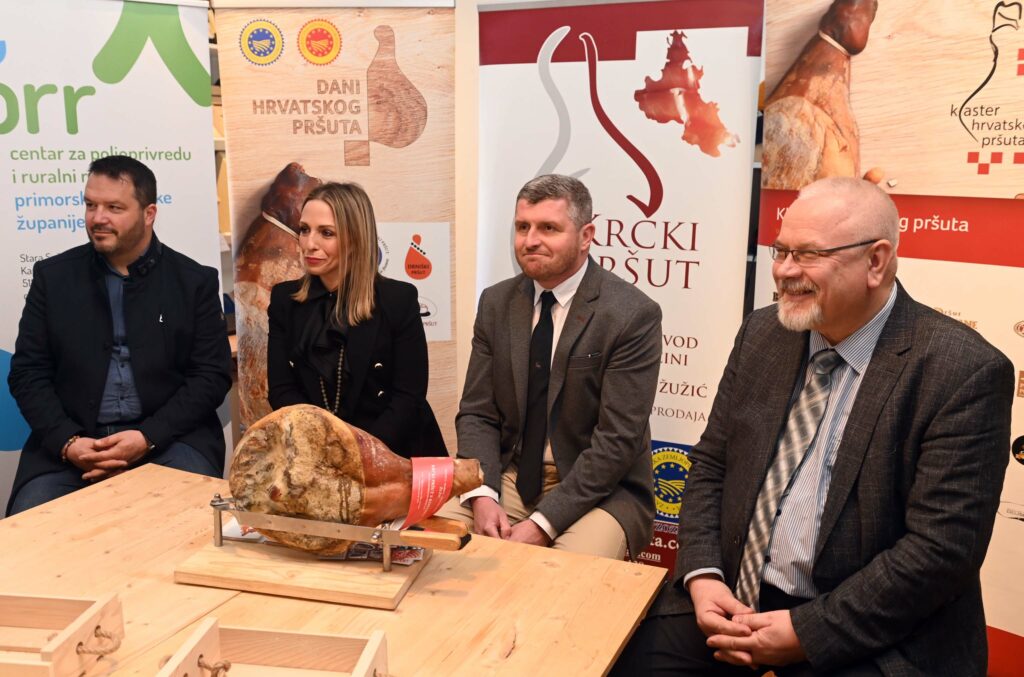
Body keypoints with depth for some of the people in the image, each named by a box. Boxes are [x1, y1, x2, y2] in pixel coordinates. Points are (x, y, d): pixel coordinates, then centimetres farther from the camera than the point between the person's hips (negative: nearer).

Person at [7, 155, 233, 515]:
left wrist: (148, 437, -15)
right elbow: (27, 372, 6)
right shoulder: (53, 275, 8)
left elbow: (212, 375, -1)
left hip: (168, 437, -1)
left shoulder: (194, 281, 3)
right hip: (72, 440, 1)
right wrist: (67, 441, -11)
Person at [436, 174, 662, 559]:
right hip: (510, 476, 4)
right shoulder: (496, 303, 3)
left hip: (598, 488, -4)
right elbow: (477, 414, 3)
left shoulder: (632, 315, -14)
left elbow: (617, 441, -17)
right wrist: (483, 496, -14)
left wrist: (542, 524, -21)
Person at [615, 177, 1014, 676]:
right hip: (736, 598, 5)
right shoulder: (762, 333, 3)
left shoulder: (963, 371, -13)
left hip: (872, 637, -5)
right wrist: (701, 575, -7)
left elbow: (943, 547, -16)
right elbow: (711, 464, 8)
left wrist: (806, 633, -17)